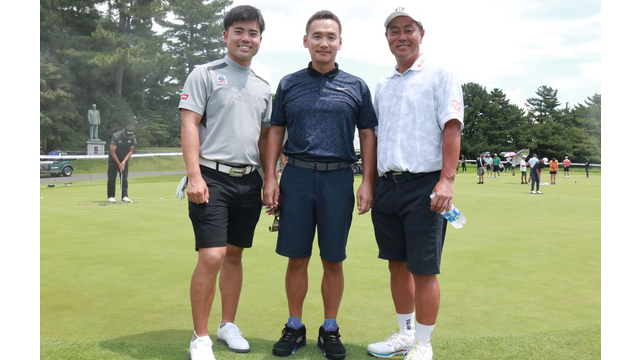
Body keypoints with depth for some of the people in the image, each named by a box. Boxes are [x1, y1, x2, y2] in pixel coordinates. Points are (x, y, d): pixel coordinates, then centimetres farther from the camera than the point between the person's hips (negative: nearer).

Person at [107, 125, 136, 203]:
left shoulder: (132, 138, -12)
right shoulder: (115, 137, -24)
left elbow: (131, 151, -4)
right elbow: (112, 152, -20)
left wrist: (124, 161, -15)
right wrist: (119, 164, -18)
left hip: (124, 160, 3)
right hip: (114, 159, -3)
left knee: (124, 178, -2)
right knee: (111, 178, -4)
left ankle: (124, 196, -1)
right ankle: (110, 196, 2)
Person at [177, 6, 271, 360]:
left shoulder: (263, 87, 17)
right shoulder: (205, 74, 1)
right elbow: (189, 125, -7)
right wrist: (194, 175, -17)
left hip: (248, 181, 5)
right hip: (212, 178, -5)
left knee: (234, 254, 12)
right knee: (211, 257, -11)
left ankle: (228, 325, 25)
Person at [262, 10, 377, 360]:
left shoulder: (356, 86, 8)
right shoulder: (288, 84, 9)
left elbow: (368, 135, 8)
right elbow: (275, 132, 11)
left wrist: (367, 182, -2)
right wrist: (270, 178, 2)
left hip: (338, 178, 0)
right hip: (296, 177, 1)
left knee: (333, 261, 6)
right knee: (296, 259, 6)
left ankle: (330, 329, 23)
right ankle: (294, 327, 23)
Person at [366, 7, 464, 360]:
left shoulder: (439, 75, 1)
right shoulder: (382, 85, 18)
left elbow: (451, 128, -9)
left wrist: (446, 180, -19)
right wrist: (370, 183, 15)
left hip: (423, 184, -6)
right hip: (386, 184, 6)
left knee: (423, 270, -3)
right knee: (397, 264, 13)